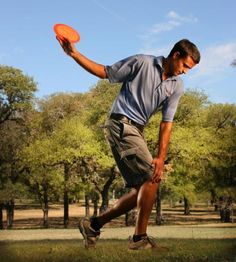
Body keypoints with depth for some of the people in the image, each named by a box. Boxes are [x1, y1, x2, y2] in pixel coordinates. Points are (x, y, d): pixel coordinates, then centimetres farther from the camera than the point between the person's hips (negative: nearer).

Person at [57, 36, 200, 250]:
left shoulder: (177, 86, 8)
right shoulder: (142, 63, -6)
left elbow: (167, 122, 2)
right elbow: (104, 72, 1)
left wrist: (161, 157, -8)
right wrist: (74, 54, -6)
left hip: (136, 131, 7)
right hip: (120, 125, -7)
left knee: (141, 189, 3)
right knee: (152, 177, -16)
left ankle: (93, 225, 12)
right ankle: (140, 238, -8)